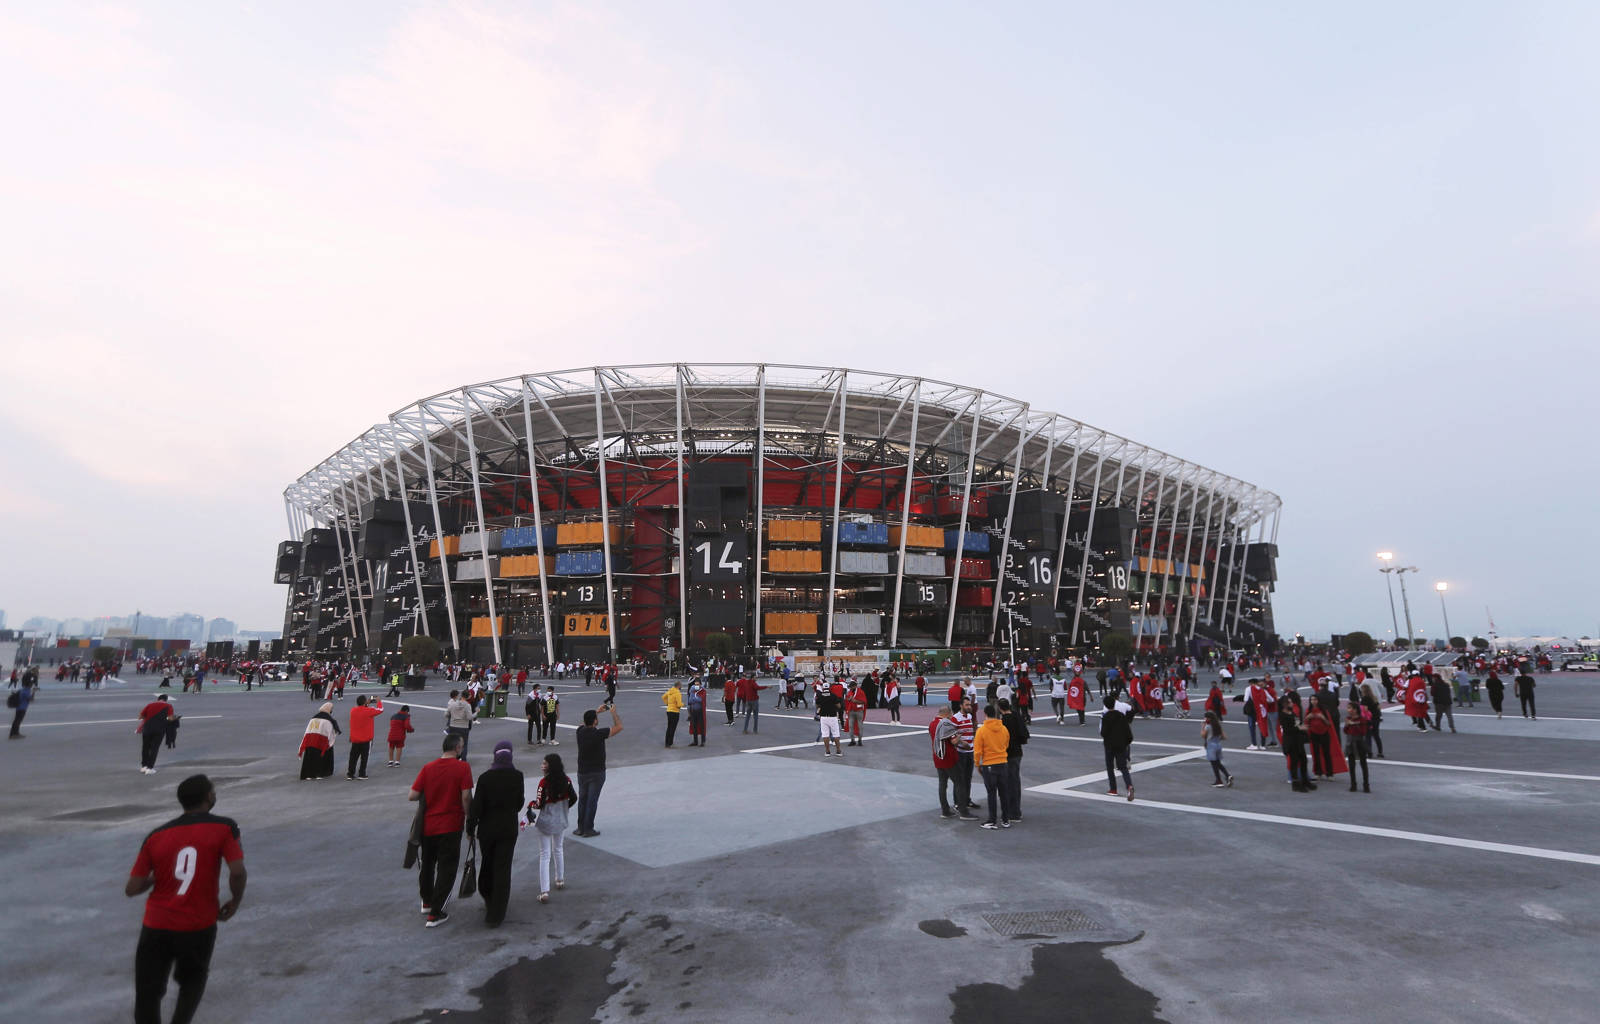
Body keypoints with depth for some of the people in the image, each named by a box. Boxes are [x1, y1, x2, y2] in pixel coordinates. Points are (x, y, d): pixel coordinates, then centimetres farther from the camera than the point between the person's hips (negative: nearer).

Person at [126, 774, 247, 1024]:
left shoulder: (155, 837, -1)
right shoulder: (224, 828, -10)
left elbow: (131, 889, -1)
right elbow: (238, 872, -18)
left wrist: (155, 878, 20)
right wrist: (235, 902, 1)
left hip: (156, 928, 1)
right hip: (199, 928, -1)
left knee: (147, 994, 13)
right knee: (193, 982, 24)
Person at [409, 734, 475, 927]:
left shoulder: (428, 768, -2)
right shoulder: (462, 768, -13)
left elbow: (411, 796, -4)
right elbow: (466, 797, -17)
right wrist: (469, 818, -2)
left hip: (427, 826, 5)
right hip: (450, 827, -4)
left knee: (427, 864, 23)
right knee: (446, 868, 6)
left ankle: (427, 902, 42)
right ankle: (434, 914, 6)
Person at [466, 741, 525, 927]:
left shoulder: (485, 777, -12)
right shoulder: (517, 776, -9)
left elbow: (476, 806, -11)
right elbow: (519, 803, 0)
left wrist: (470, 829, 2)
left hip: (487, 829, 0)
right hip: (508, 829, 0)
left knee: (486, 865, 22)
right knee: (502, 870, 5)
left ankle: (488, 900, 40)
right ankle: (495, 915, 6)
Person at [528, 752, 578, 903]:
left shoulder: (544, 782, -20)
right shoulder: (566, 781, -6)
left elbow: (539, 804, -20)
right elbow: (573, 798, 1)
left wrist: (531, 805, 2)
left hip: (545, 822, -5)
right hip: (561, 821, 5)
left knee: (545, 855, 3)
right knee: (558, 850, 25)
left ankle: (544, 892, 0)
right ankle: (560, 880, 39)